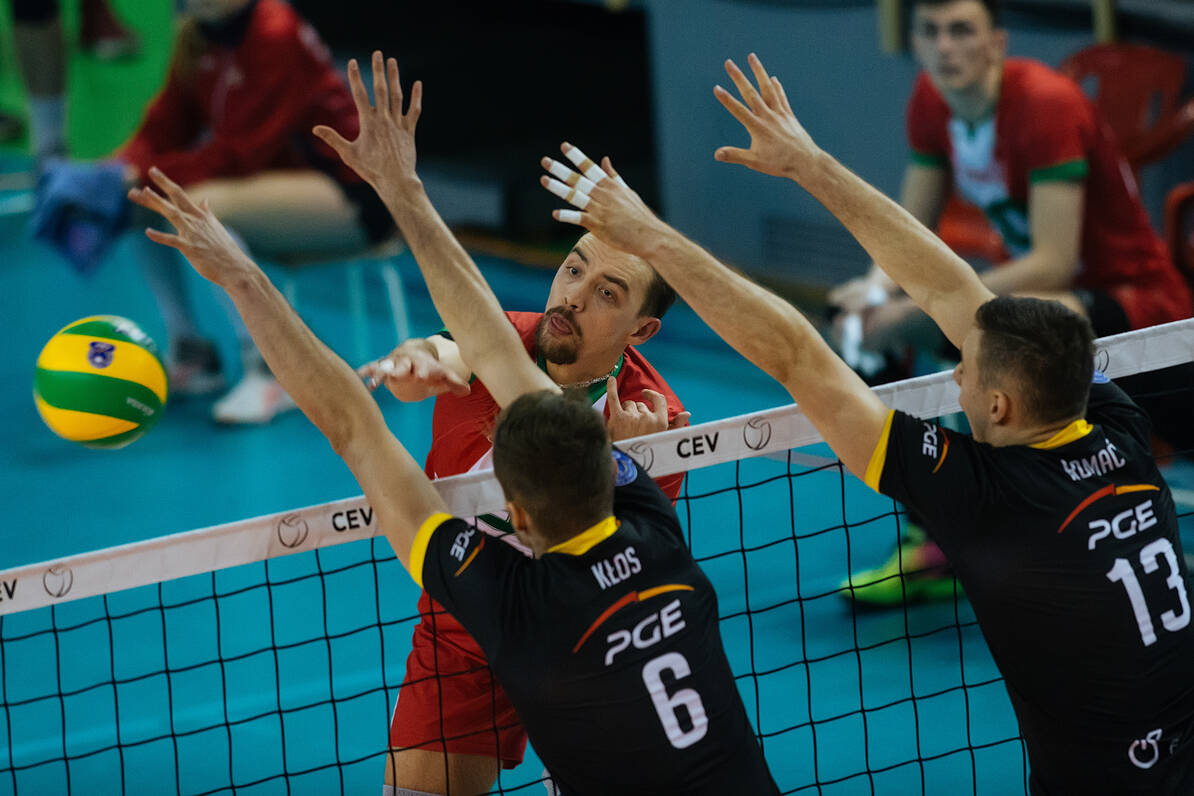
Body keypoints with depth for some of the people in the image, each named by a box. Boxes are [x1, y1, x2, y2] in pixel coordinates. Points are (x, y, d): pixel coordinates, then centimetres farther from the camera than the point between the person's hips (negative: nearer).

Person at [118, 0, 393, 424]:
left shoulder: (275, 36, -21)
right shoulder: (195, 37, 2)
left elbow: (238, 154, -24)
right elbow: (163, 130, 3)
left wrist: (147, 175, -25)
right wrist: (122, 173, -17)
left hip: (352, 194, -9)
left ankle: (270, 373, -20)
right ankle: (190, 353, 7)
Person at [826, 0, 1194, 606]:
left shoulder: (1047, 104, -25)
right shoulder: (932, 103, -2)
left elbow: (1053, 263, -32)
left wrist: (918, 310, -35)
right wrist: (877, 288, -20)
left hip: (1137, 302, -8)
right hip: (1042, 295, 8)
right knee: (859, 331, -1)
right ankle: (927, 539, 5)